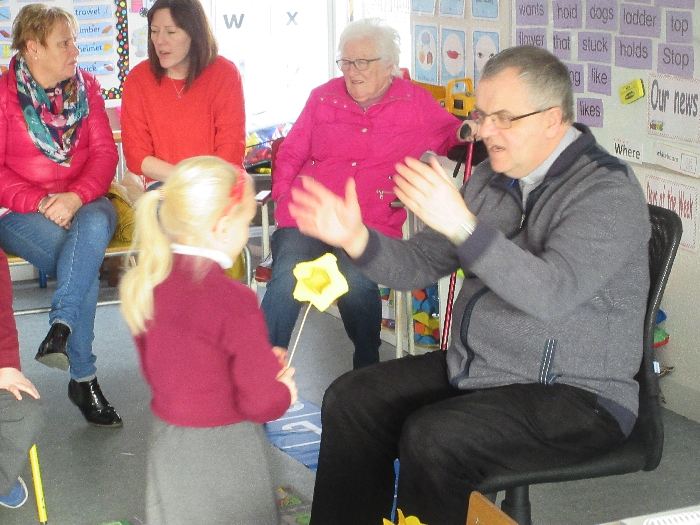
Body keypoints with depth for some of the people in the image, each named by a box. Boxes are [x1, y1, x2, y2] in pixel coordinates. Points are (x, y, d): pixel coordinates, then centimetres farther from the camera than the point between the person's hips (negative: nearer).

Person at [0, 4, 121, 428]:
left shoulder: (86, 86, 8)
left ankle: (62, 327, -38)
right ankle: (83, 377, -22)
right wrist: (39, 202, -20)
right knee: (86, 263, -30)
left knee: (94, 226, -36)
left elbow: (105, 153, 1)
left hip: (84, 204, 3)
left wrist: (76, 197, -17)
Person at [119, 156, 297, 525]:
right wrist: (285, 389, 3)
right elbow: (263, 403, -21)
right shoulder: (234, 301, -24)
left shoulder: (146, 282, -2)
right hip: (221, 453, -7)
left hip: (167, 442, 7)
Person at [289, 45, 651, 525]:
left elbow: (552, 295, -31)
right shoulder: (491, 180, 8)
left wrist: (462, 225, -38)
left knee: (433, 438, -28)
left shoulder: (608, 191, -17)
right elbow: (420, 265, 8)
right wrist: (355, 237, -10)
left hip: (574, 395, -8)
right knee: (350, 400, -2)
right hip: (474, 368, 8)